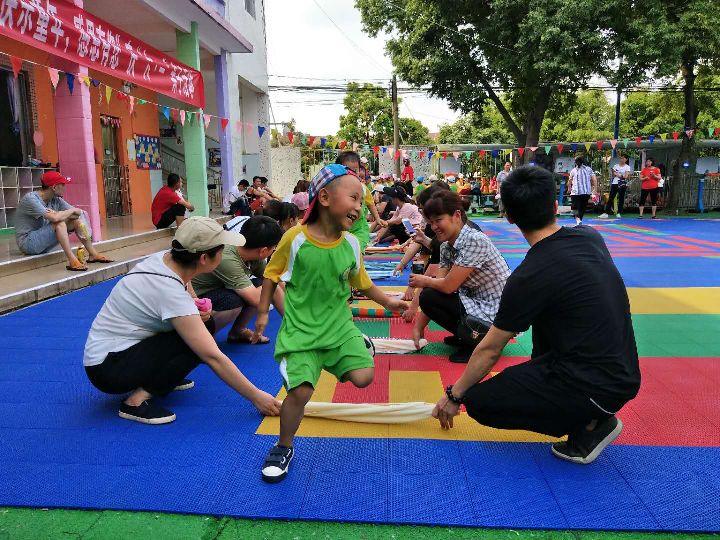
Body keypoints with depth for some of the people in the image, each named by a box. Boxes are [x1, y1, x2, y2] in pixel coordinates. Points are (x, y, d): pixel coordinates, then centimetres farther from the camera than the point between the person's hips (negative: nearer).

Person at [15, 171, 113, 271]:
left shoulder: (56, 199, 4)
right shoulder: (31, 199, -21)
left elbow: (79, 212, -1)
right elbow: (55, 218, -34)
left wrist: (59, 214, -18)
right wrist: (72, 210, -15)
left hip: (44, 243, 8)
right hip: (28, 243, -8)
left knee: (77, 220, -1)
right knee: (59, 223, -30)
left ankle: (93, 254, 2)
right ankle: (72, 261, -33)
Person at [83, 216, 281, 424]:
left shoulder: (166, 257, -7)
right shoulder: (170, 292, -30)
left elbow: (191, 301, 12)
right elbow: (213, 357, -29)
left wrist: (201, 310, -13)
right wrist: (256, 396, -22)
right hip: (107, 368, -8)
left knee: (204, 322, 2)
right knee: (198, 344, -20)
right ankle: (138, 399, -15)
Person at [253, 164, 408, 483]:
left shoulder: (351, 244, -4)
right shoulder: (295, 238, -15)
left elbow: (362, 283, 12)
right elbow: (272, 276, 0)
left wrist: (387, 302, 18)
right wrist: (263, 313, 3)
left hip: (339, 326, 4)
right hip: (300, 329, -3)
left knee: (363, 377, -11)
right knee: (300, 390, -15)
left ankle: (333, 360, 25)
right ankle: (284, 448, 14)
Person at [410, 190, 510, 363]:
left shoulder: (475, 241, -21)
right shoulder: (446, 246, 6)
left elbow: (448, 286, -21)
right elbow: (440, 283, 4)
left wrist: (424, 281, 0)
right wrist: (418, 326, 0)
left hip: (499, 317, -9)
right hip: (480, 302, 9)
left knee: (428, 297, -14)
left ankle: (478, 343, -1)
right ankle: (465, 337, 15)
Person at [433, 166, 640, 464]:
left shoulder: (529, 278, -19)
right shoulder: (590, 237, 0)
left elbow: (490, 350, -8)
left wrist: (454, 396, 7)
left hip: (598, 387, -8)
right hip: (623, 372, 8)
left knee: (479, 402, -4)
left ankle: (590, 424, 1)